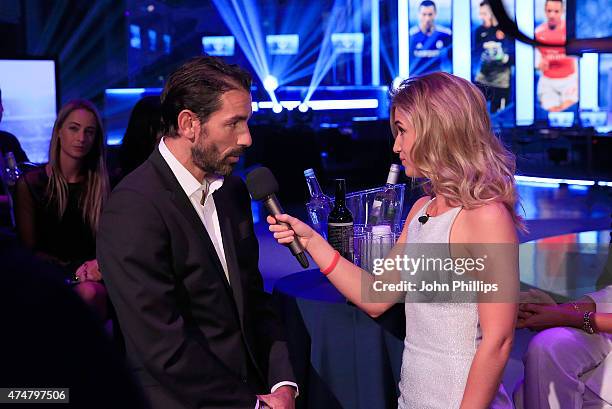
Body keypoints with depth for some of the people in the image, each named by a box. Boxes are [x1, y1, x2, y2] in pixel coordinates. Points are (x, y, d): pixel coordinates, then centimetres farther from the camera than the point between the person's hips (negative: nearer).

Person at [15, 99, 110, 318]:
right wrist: (75, 271, -13)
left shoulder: (101, 183, 9)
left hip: (94, 276, 3)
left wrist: (101, 263, -12)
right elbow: (29, 249, 1)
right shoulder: (30, 183, 1)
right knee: (88, 292, -34)